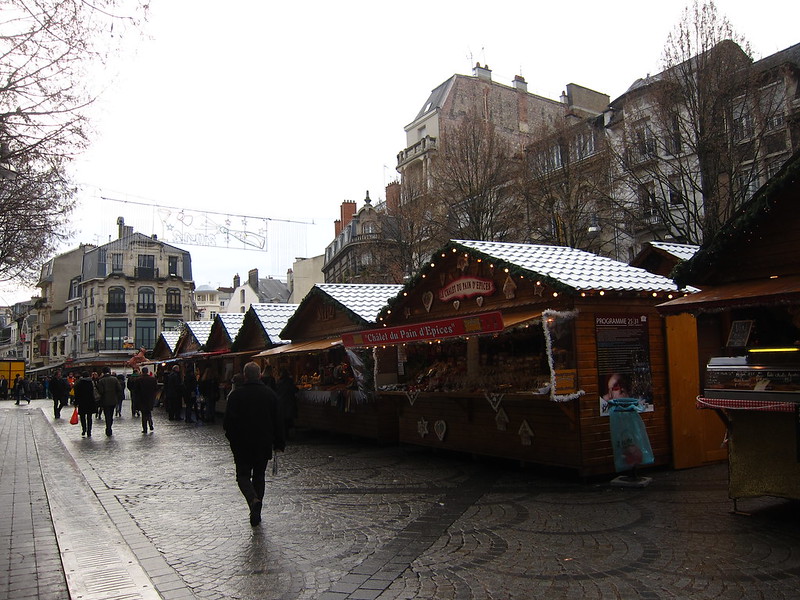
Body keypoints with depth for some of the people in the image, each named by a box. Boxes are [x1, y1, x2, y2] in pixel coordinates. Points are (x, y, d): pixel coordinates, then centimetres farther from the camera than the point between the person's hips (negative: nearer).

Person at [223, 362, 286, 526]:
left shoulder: (236, 394, -7)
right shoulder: (270, 394, 0)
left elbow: (228, 421, -6)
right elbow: (277, 421, 3)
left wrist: (232, 438, 12)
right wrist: (279, 443, 11)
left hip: (242, 444, -2)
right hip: (264, 443, 2)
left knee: (243, 475, 7)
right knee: (259, 476, 14)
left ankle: (254, 500, -20)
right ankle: (256, 513, 14)